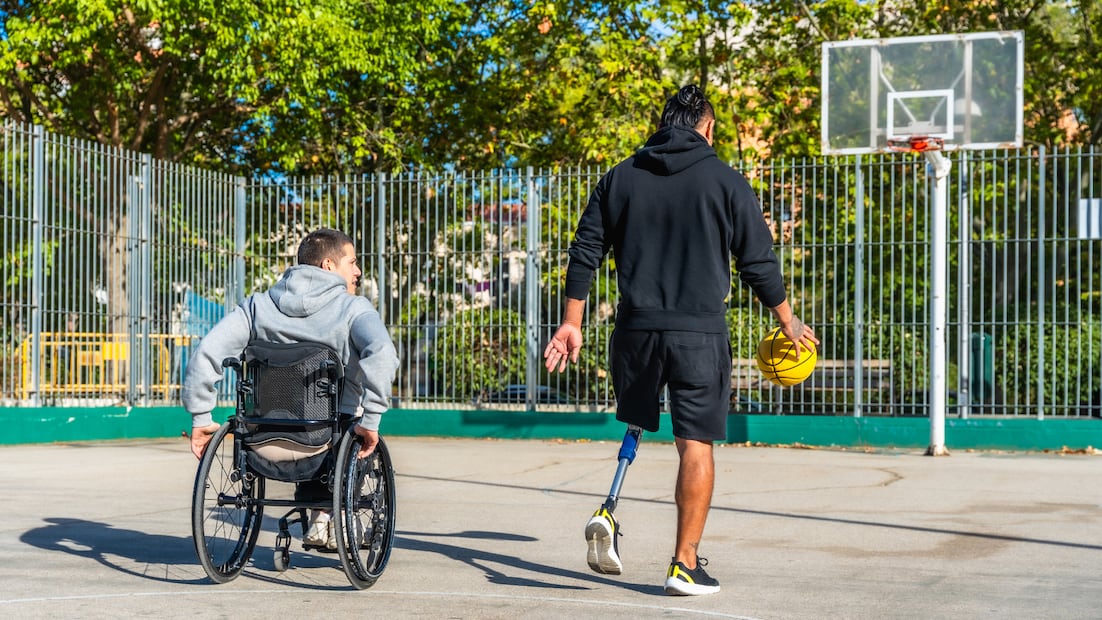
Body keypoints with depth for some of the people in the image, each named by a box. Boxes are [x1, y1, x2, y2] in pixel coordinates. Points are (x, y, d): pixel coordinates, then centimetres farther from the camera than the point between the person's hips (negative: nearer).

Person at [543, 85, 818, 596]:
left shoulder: (620, 178, 8)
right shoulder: (726, 182, 0)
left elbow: (585, 252, 7)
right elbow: (758, 263, 3)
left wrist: (571, 323, 13)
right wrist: (788, 322, 16)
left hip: (636, 330, 3)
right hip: (700, 333, -3)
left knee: (631, 428, 21)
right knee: (696, 445, 2)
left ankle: (607, 516, 0)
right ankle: (685, 564, 3)